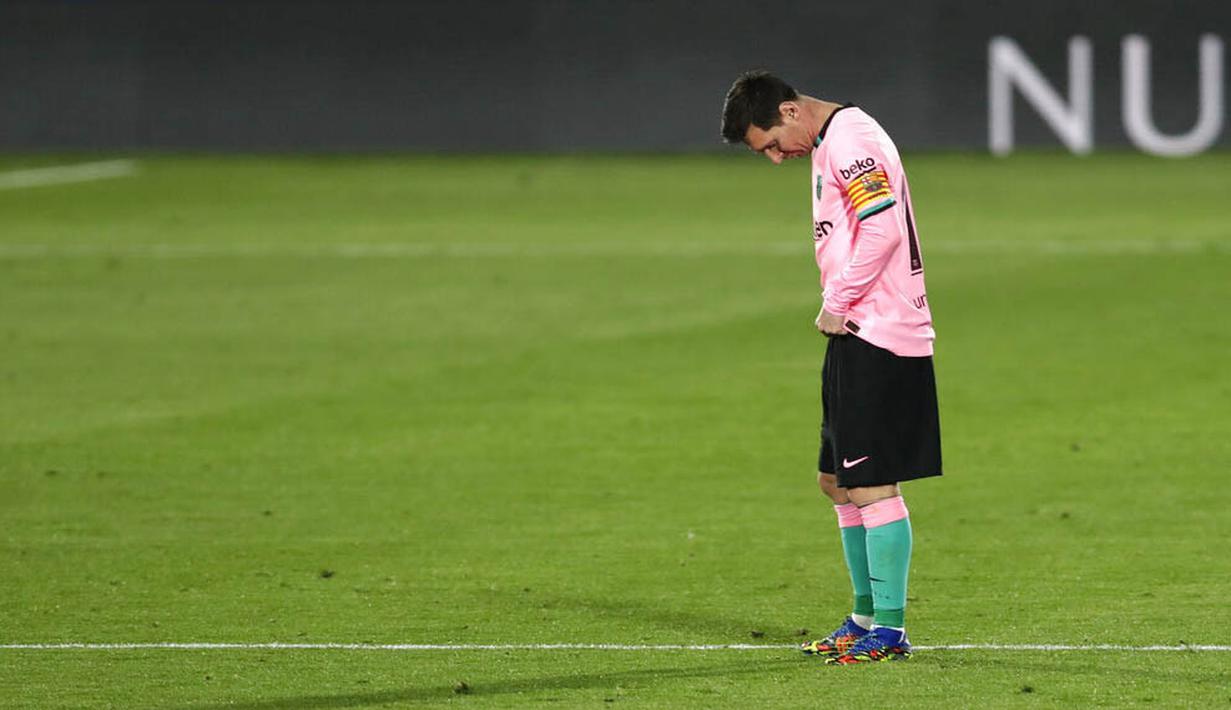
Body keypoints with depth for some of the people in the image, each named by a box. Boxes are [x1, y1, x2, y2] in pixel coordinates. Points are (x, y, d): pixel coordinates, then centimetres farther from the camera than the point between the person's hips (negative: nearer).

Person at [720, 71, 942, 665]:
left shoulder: (851, 139, -13)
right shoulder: (826, 146, 18)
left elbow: (883, 230, -23)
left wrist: (836, 305, -15)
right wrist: (837, 309, 11)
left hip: (879, 338, -11)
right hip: (855, 335, 11)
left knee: (871, 484, -8)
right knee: (838, 481, 15)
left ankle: (890, 631, -3)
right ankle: (867, 615, 23)